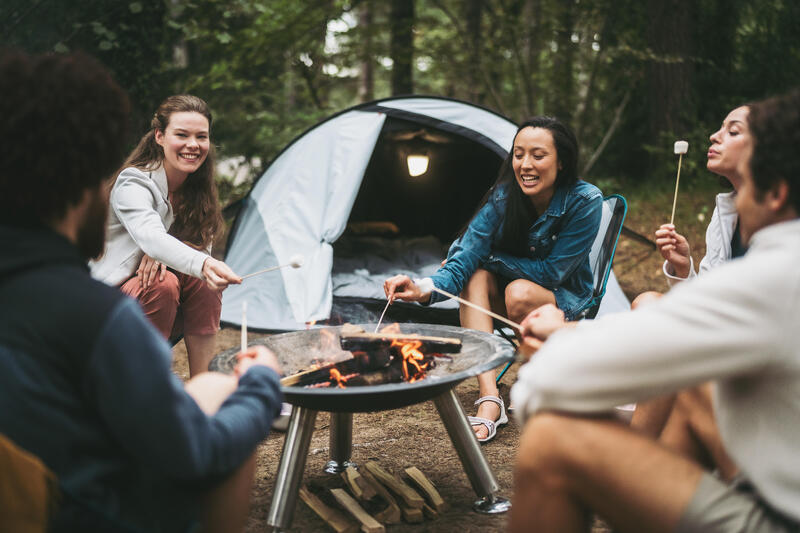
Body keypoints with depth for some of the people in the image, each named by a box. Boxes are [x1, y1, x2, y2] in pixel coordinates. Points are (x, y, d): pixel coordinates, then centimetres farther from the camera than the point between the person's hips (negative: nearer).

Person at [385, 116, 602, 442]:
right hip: (510, 289, 4)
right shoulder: (502, 199, -18)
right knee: (475, 277, -28)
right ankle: (490, 401, -34)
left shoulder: (586, 202, -25)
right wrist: (426, 289, -47)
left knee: (520, 293, -35)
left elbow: (550, 272, -23)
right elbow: (465, 258, -27)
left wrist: (492, 257, -21)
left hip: (567, 301, -3)